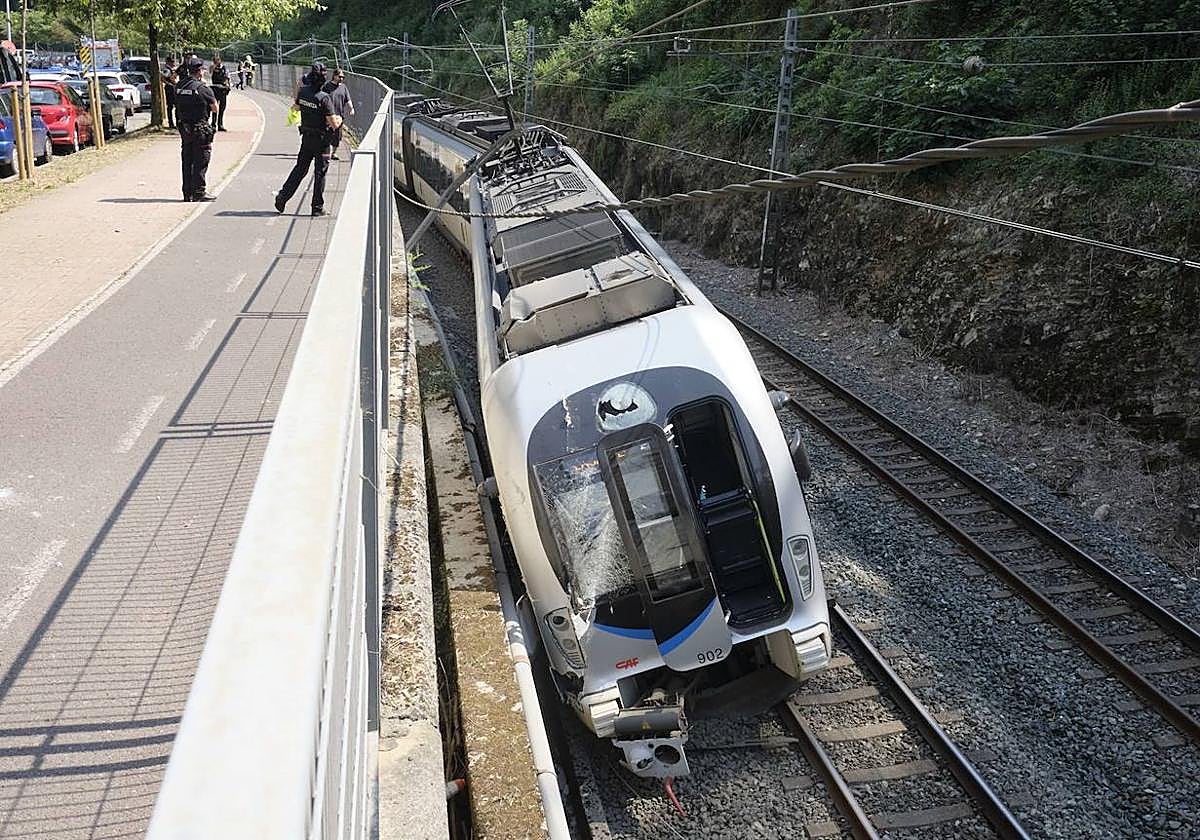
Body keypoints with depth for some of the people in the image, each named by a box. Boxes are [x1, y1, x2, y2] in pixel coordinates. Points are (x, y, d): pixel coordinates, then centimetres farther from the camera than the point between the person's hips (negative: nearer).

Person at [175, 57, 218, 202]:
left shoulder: (178, 87, 6)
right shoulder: (203, 88, -13)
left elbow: (177, 106, 14)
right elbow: (215, 109, -7)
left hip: (184, 128, 6)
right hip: (200, 129, -6)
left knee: (187, 161, 12)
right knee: (201, 161, -1)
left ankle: (187, 193, 15)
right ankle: (199, 192, -2)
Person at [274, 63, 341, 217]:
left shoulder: (302, 92, -3)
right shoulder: (324, 98, -22)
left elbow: (297, 107, 19)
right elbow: (334, 124, -21)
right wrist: (339, 119, 1)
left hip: (306, 137, 6)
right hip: (321, 140, -6)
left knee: (299, 169, 17)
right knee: (320, 173, 3)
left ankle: (282, 196, 14)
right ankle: (317, 207, 8)